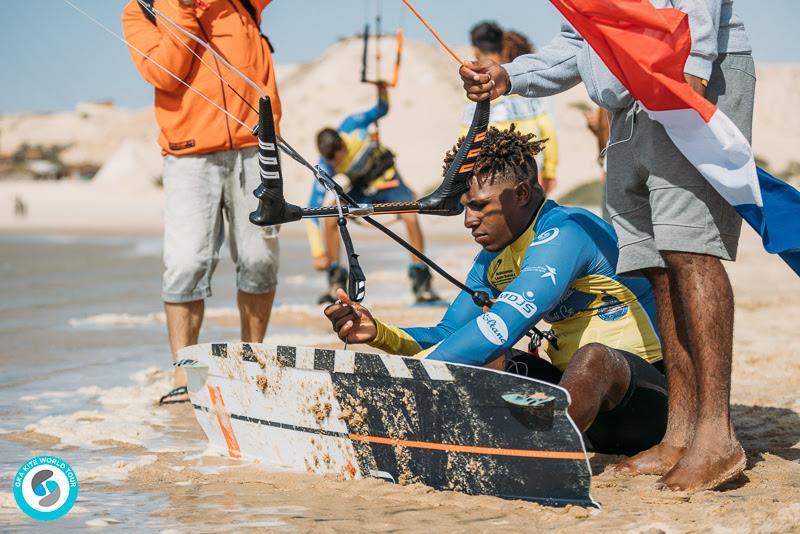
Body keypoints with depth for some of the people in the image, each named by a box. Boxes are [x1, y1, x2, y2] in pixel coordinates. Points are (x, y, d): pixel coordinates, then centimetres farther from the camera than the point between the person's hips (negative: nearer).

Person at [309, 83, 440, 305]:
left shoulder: (352, 125, -28)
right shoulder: (326, 169, -29)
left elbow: (380, 110, -5)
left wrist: (382, 90, -25)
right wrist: (318, 254, -31)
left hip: (387, 178, 0)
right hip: (360, 190, 0)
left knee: (411, 218, -22)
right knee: (330, 219, -22)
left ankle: (421, 281, -9)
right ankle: (336, 280, -5)